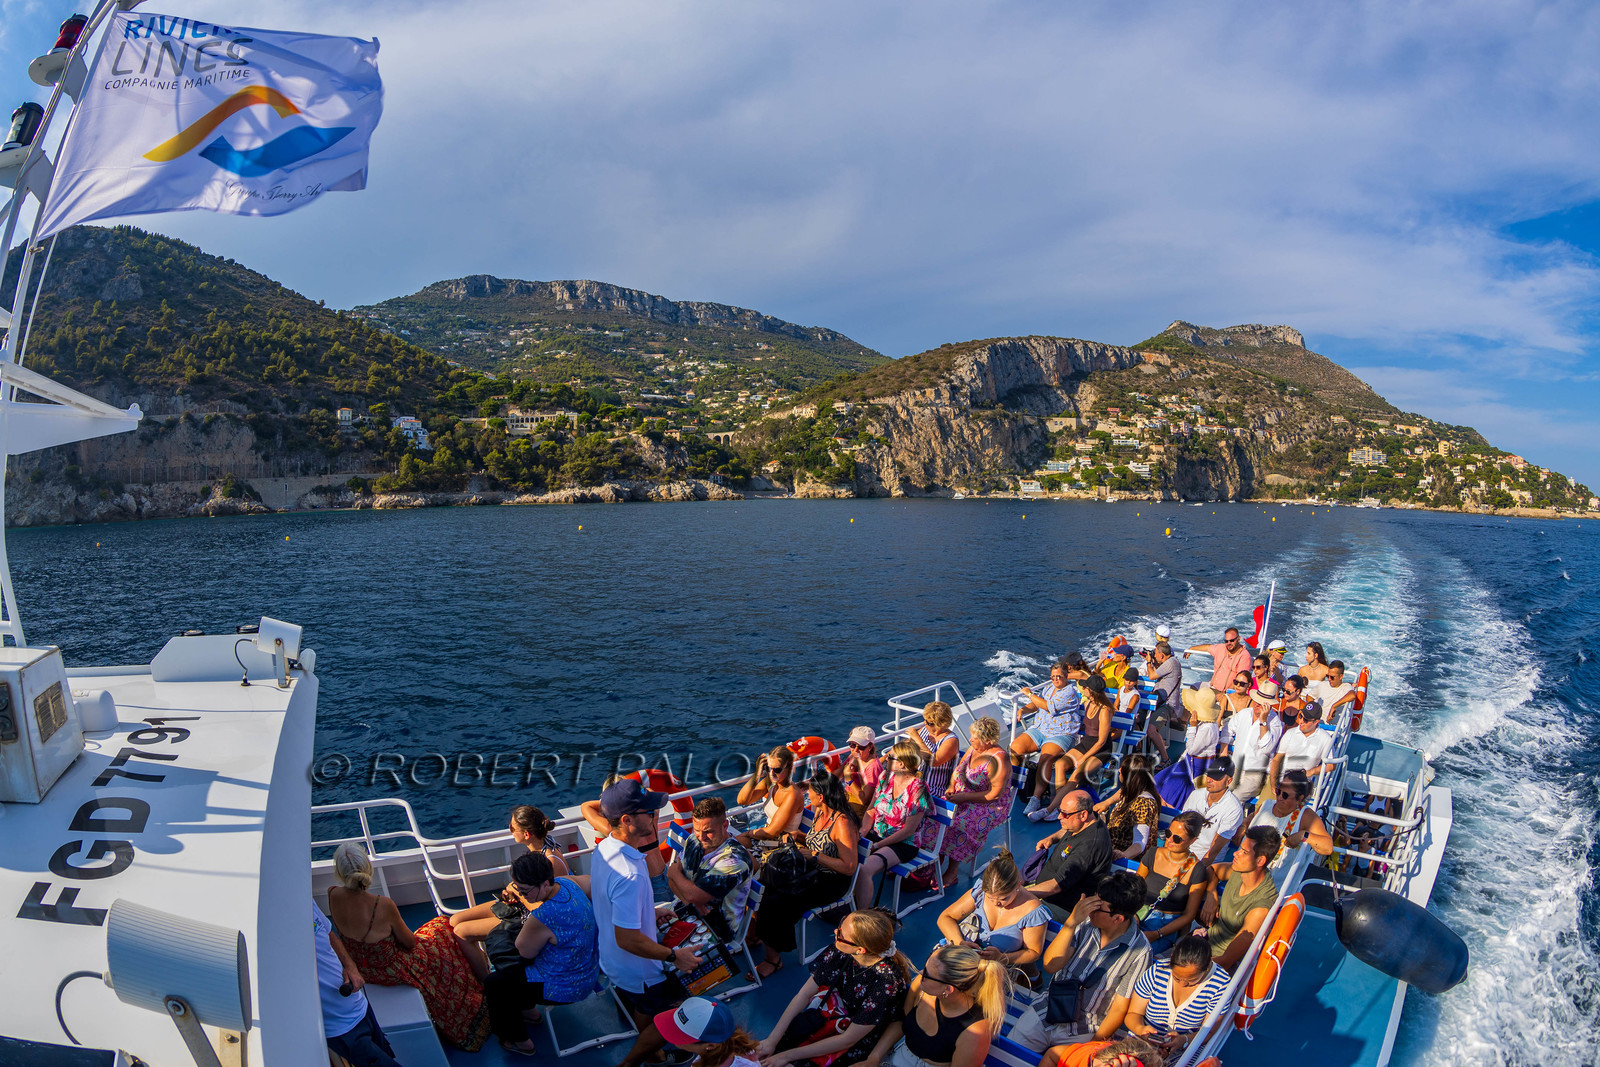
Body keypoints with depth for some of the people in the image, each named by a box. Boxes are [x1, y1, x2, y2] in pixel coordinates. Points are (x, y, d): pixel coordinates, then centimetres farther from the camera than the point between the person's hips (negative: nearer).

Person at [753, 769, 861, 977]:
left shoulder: (842, 823, -23)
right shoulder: (820, 812, 4)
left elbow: (849, 867, -24)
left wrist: (815, 856, -22)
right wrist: (799, 837, 3)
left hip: (831, 882, -9)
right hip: (812, 872, 9)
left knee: (773, 904, -20)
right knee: (766, 881, -11)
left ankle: (774, 959, -1)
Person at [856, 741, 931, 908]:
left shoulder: (918, 790, -17)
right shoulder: (885, 778, 3)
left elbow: (908, 830, -16)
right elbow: (871, 810, 9)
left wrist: (876, 846, -16)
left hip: (903, 844, -7)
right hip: (875, 835, 7)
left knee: (864, 870, -30)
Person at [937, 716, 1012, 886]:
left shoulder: (998, 760, -19)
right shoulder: (973, 748, 4)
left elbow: (995, 794, -21)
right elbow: (959, 769, 18)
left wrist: (964, 797, -20)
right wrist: (952, 787, -1)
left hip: (991, 806, -7)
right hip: (962, 797, 7)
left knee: (961, 824, -31)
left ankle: (951, 874, -18)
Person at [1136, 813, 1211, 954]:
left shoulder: (1197, 871, -9)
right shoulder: (1154, 854, 1)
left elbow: (1189, 915, -5)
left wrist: (1156, 934, -16)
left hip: (1168, 926, -3)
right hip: (1141, 915, 3)